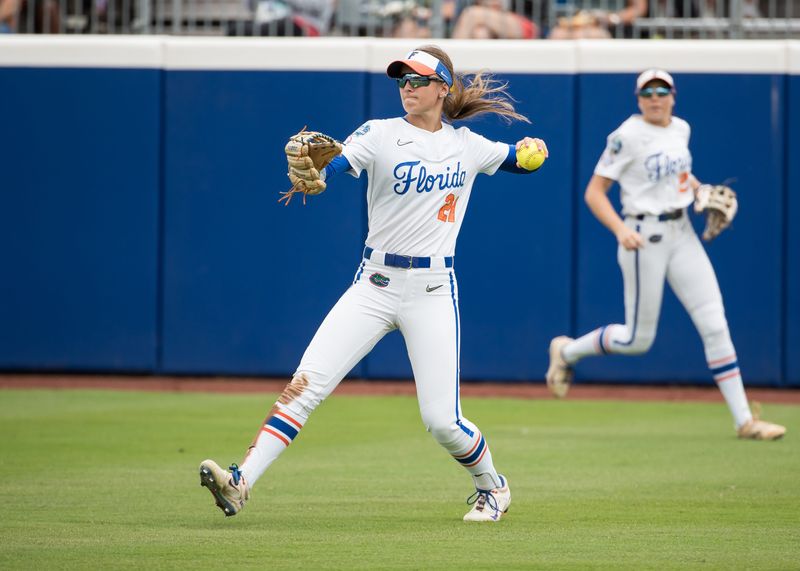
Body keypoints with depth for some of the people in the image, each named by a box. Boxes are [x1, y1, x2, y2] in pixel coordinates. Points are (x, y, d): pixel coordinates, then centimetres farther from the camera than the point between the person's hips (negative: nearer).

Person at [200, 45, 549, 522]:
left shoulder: (466, 144, 7)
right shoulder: (380, 134, -2)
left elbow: (514, 160, 25)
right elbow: (332, 165, -20)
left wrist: (529, 149, 0)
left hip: (433, 290, 0)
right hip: (375, 284, 0)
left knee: (442, 421, -5)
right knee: (306, 385, -15)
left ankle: (492, 486, 25)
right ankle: (241, 483, -21)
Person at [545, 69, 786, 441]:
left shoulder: (680, 129, 8)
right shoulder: (627, 137, -12)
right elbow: (594, 192, -12)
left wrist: (701, 189, 10)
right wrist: (620, 229, -26)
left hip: (682, 235, 6)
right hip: (645, 238, -6)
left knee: (715, 326, -2)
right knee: (638, 340, 1)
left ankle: (744, 421, 0)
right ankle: (566, 351, 28)